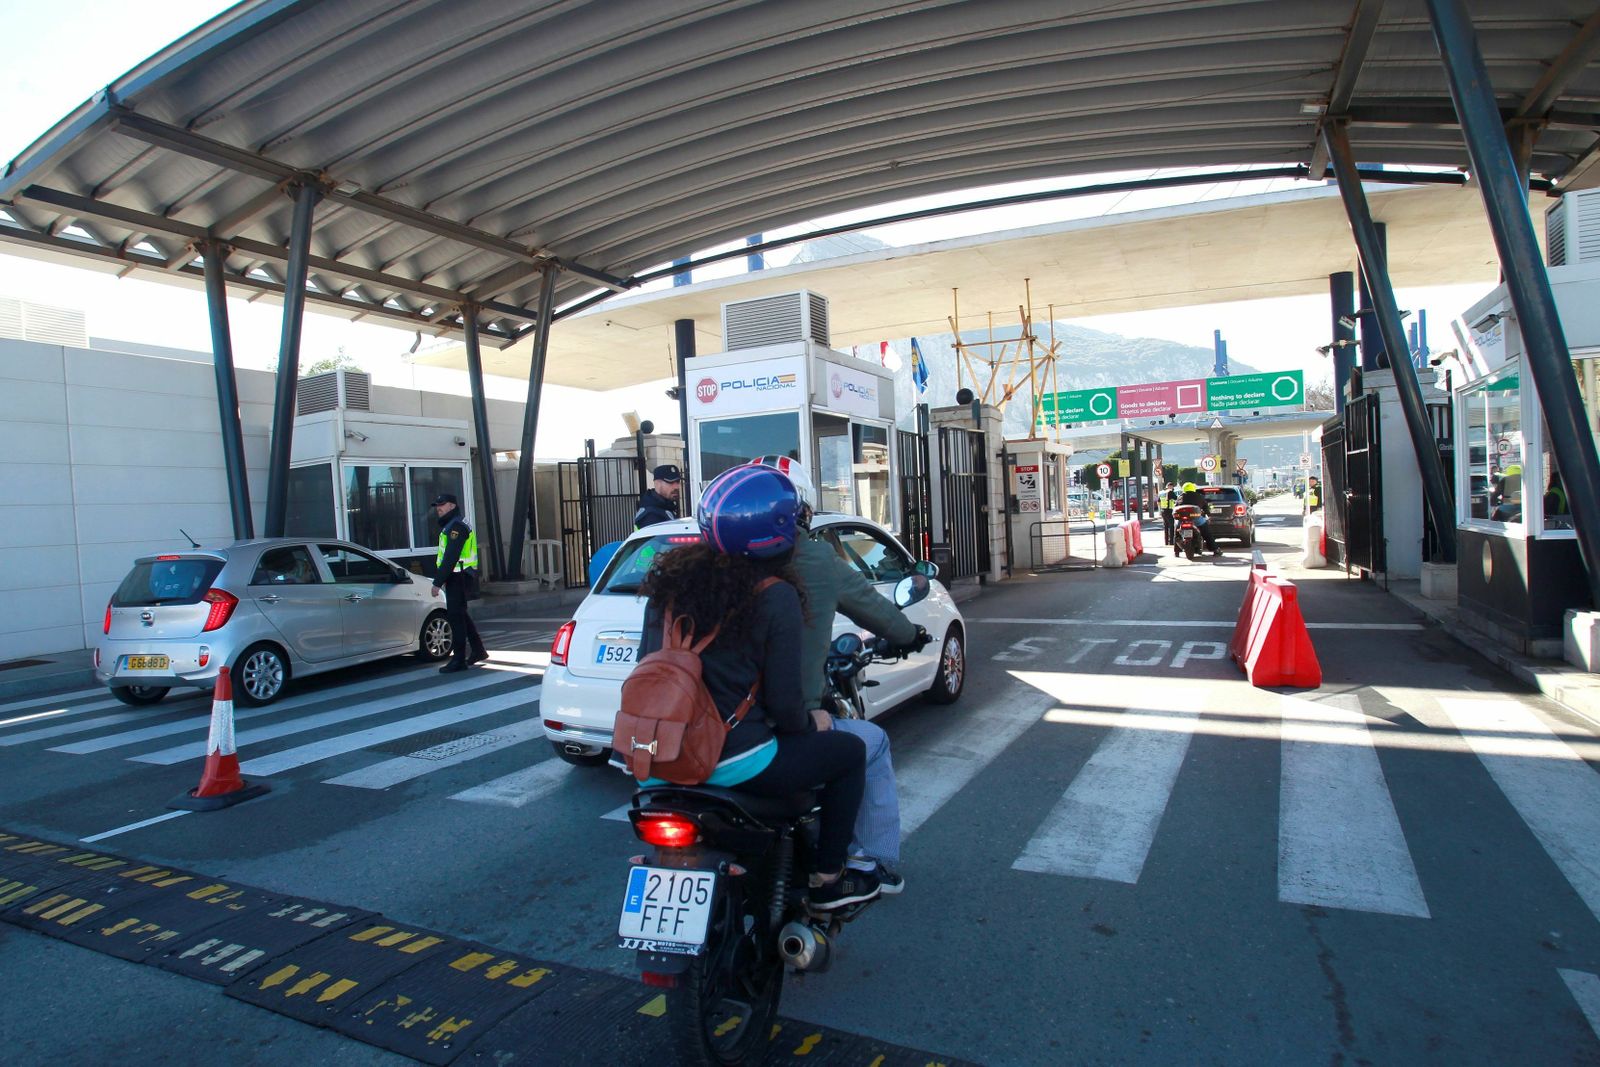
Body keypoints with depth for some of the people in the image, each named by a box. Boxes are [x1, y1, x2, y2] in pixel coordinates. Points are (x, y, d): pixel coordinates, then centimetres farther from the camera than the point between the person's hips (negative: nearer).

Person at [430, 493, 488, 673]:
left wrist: (438, 582, -23)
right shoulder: (451, 525, 20)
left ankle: (458, 660, -5)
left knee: (456, 616, -8)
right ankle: (478, 651, 26)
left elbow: (450, 558, -22)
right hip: (457, 577, 11)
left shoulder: (456, 526, -15)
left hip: (458, 577, -11)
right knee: (460, 614, 18)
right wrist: (441, 579, 18)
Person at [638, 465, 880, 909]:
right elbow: (783, 704, -13)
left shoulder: (669, 579, 2)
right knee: (849, 750, 16)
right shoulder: (776, 597, -14)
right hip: (732, 763, -6)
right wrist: (809, 727, 9)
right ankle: (827, 879, 22)